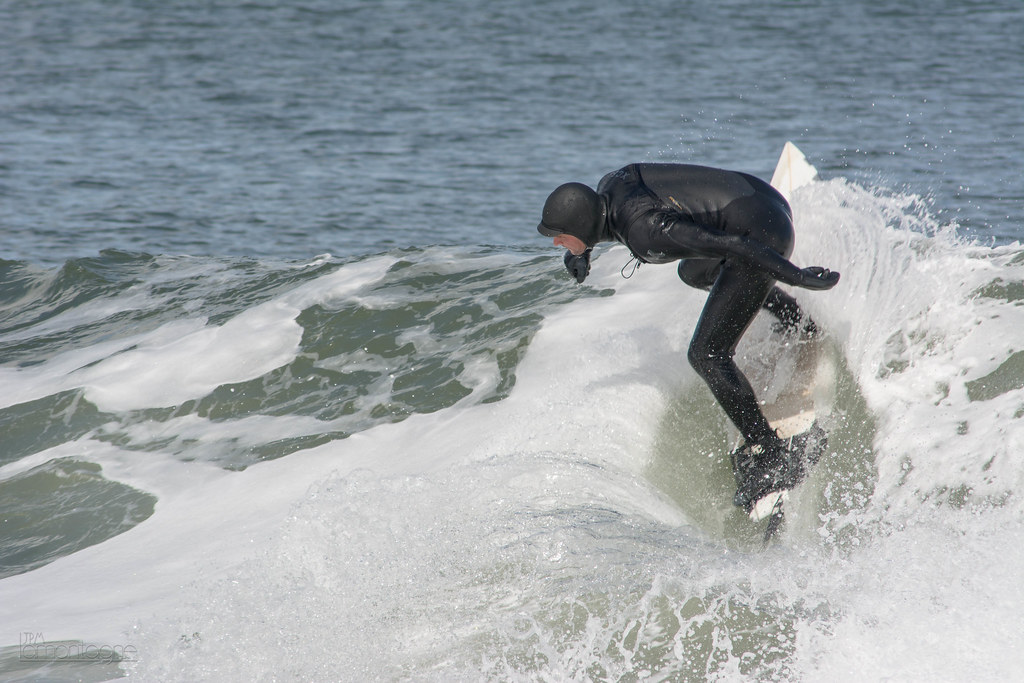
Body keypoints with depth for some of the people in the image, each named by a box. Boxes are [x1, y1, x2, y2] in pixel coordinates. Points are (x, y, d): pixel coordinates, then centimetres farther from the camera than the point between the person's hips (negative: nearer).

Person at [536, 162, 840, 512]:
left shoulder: (644, 233, -27)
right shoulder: (609, 185, -1)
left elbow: (729, 244, -27)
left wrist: (796, 277, -21)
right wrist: (581, 250, 18)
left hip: (762, 233, -9)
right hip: (764, 197, 10)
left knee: (706, 355, -9)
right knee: (694, 272, 36)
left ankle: (773, 459, -7)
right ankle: (799, 322, 49)